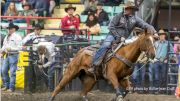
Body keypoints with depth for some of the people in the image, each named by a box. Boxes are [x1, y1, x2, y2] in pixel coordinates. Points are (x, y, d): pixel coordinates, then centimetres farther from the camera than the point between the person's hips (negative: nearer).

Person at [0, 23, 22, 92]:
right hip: (7, 55, 8)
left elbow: (19, 47, -12)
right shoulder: (6, 37, 18)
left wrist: (10, 49, -19)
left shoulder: (17, 37, -6)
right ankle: (6, 85, 16)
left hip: (13, 55, -8)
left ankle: (11, 87, 0)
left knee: (12, 72, -5)